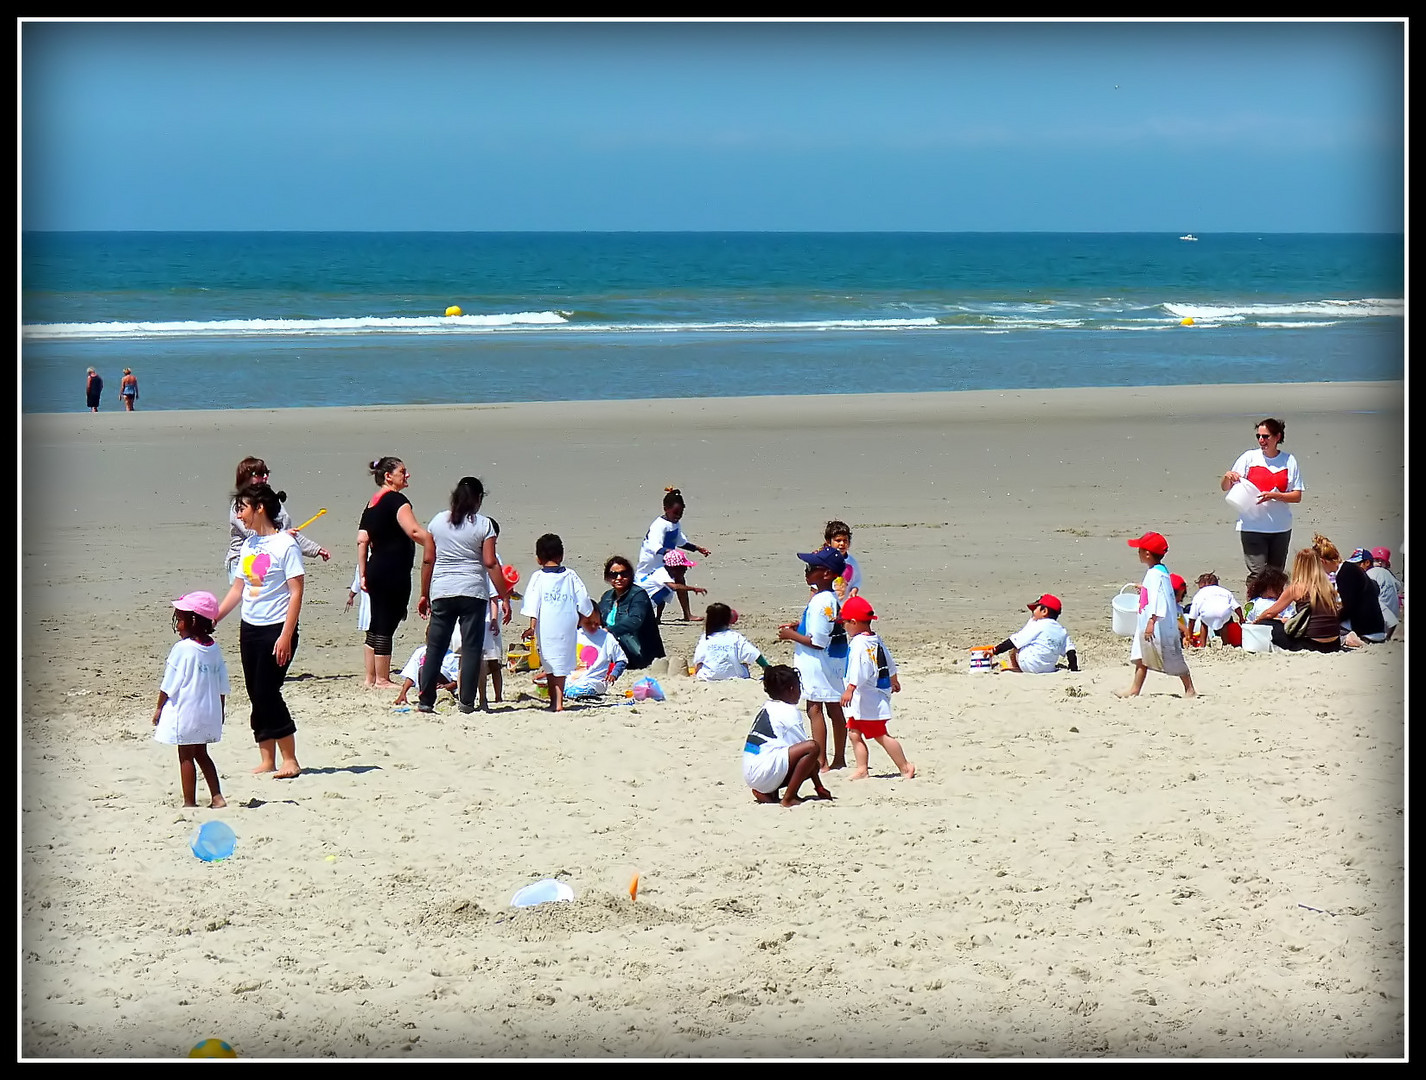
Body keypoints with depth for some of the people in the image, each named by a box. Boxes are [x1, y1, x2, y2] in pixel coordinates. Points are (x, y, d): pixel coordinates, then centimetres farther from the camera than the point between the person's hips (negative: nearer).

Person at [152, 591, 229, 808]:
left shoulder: (182, 649, -16)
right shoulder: (214, 649, 3)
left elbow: (169, 684, -11)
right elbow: (222, 686, 9)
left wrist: (159, 707, 0)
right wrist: (220, 711, 20)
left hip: (185, 712, -7)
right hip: (208, 713, 7)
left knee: (186, 757, 2)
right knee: (201, 754, 19)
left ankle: (190, 802, 5)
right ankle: (217, 797, 14)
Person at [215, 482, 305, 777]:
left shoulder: (285, 545, -11)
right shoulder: (248, 545, 12)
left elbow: (296, 592, -14)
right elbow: (238, 590, 19)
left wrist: (286, 636, -20)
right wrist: (211, 619, 16)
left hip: (276, 629, -7)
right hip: (249, 628, 7)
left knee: (267, 693, -10)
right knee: (256, 695, 6)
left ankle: (290, 760, -1)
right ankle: (267, 761, 12)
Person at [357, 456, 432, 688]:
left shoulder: (372, 503, 15)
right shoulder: (396, 500, -10)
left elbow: (362, 540, 13)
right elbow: (414, 532, -21)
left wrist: (363, 575, 15)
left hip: (376, 571, 9)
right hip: (394, 572, -9)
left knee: (376, 626, 13)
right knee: (386, 626, -4)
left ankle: (370, 678, 17)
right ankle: (382, 679, -1)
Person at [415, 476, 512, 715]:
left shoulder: (438, 521, 6)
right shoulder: (483, 524, -3)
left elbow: (428, 560, 8)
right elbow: (491, 563, -6)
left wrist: (424, 595, 15)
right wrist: (504, 597, -2)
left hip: (441, 592, 3)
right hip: (473, 592, -3)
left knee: (435, 647, 7)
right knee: (472, 648, 2)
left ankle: (426, 701, 5)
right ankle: (467, 702, -2)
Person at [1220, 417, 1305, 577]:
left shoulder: (1288, 461, 4)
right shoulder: (1249, 457, 2)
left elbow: (1297, 497, 1)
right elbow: (1225, 488, 3)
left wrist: (1274, 495, -15)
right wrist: (1227, 477, -20)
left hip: (1281, 528, 2)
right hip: (1252, 526, -2)